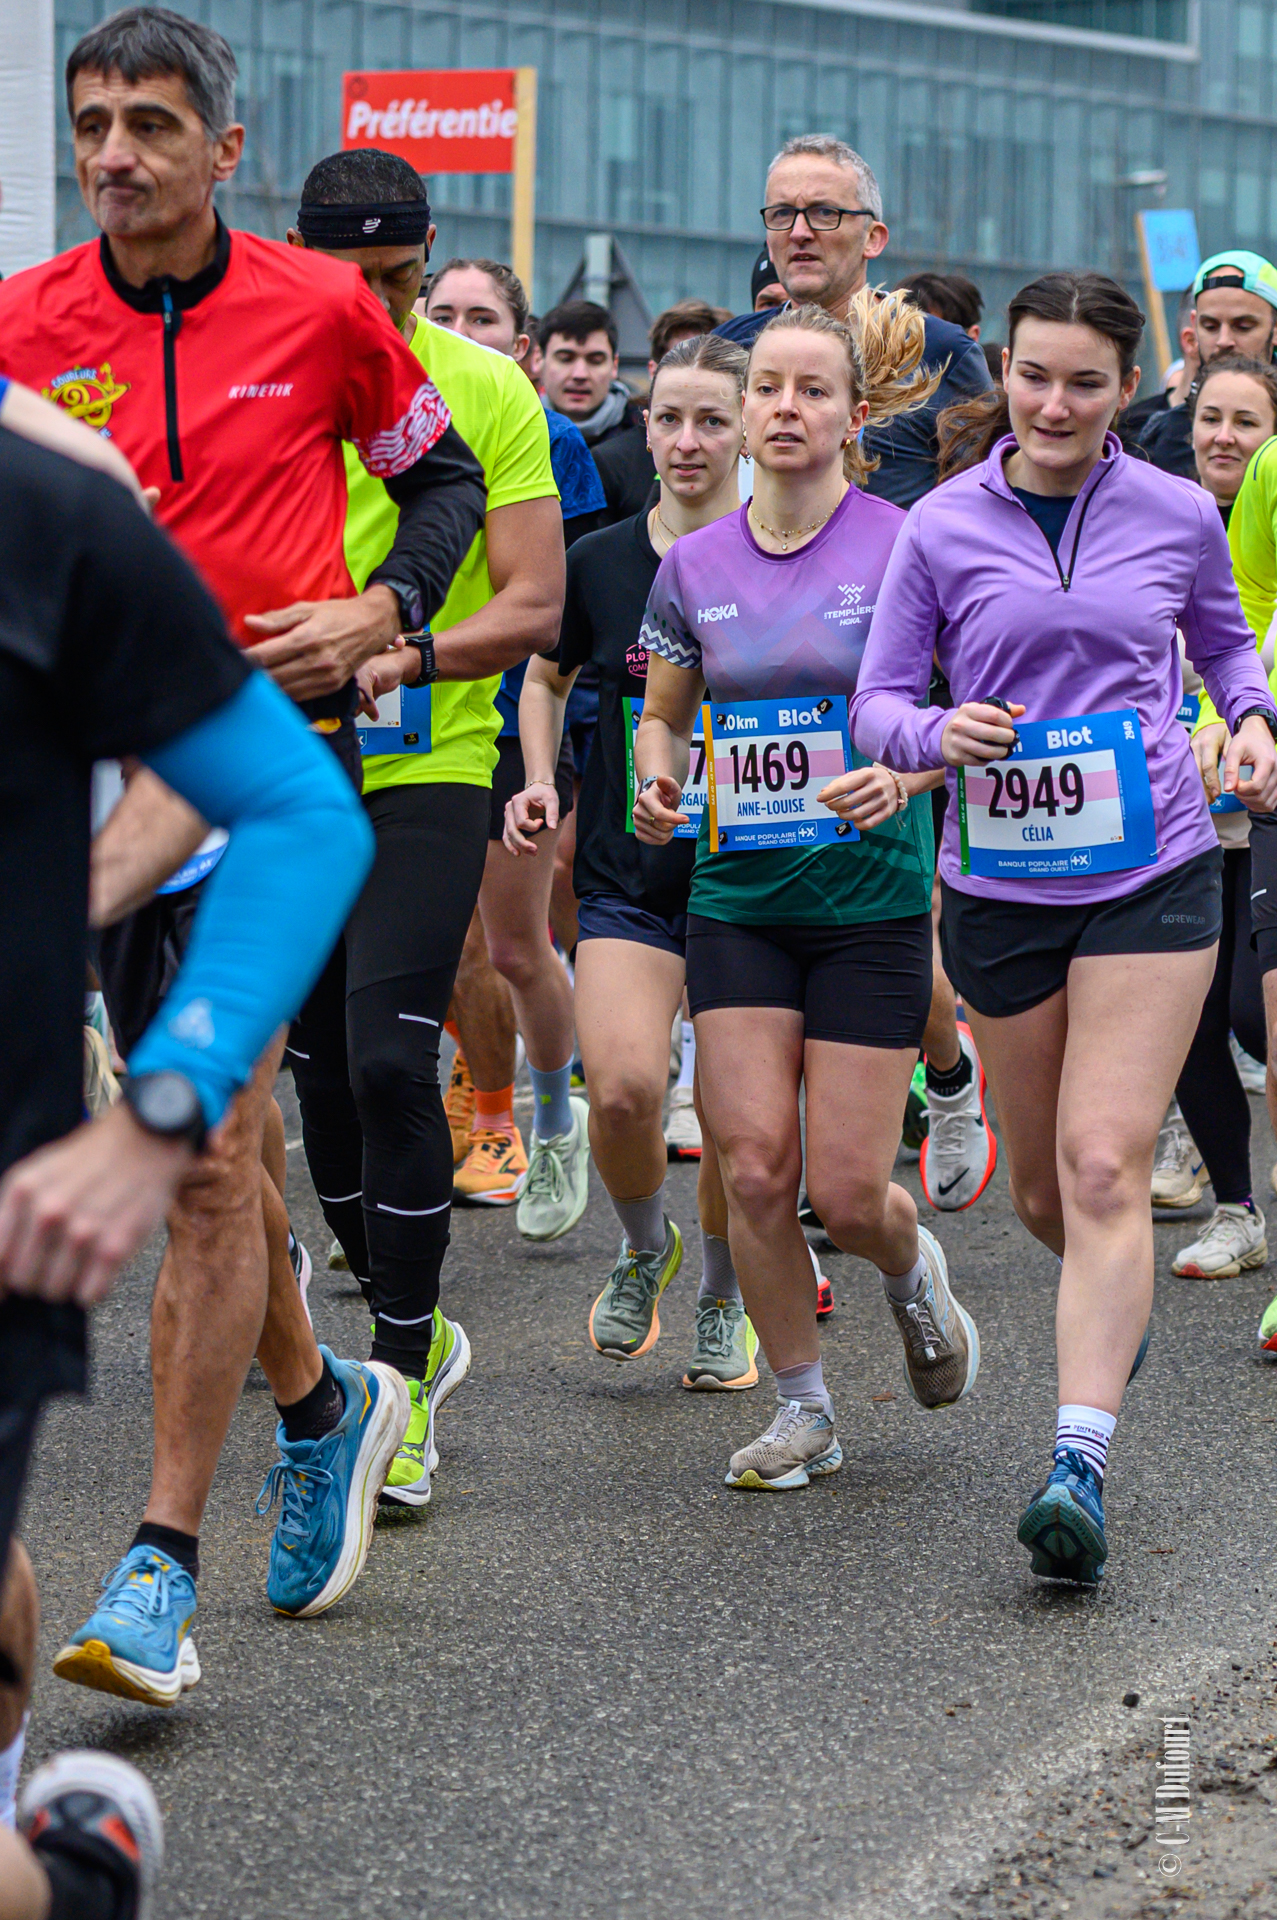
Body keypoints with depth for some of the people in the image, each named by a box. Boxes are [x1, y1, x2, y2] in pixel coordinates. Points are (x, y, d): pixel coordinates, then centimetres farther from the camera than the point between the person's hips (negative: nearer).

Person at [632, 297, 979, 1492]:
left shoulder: (904, 549, -7)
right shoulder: (696, 566, 4)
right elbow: (662, 713, 17)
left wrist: (904, 776, -24)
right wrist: (656, 788, -4)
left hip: (871, 894, -3)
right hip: (736, 896, 3)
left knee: (846, 1190, -5)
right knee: (752, 1166, -6)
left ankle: (913, 1272, 32)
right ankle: (803, 1412, 12)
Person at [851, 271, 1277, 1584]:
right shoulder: (943, 528, -1)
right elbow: (875, 703, 3)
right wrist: (940, 734, -19)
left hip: (1152, 875, -1)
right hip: (1000, 882, 1)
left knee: (1105, 1166, -15)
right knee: (1043, 1192, 11)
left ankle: (1079, 1464, -19)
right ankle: (1116, 1301, 47)